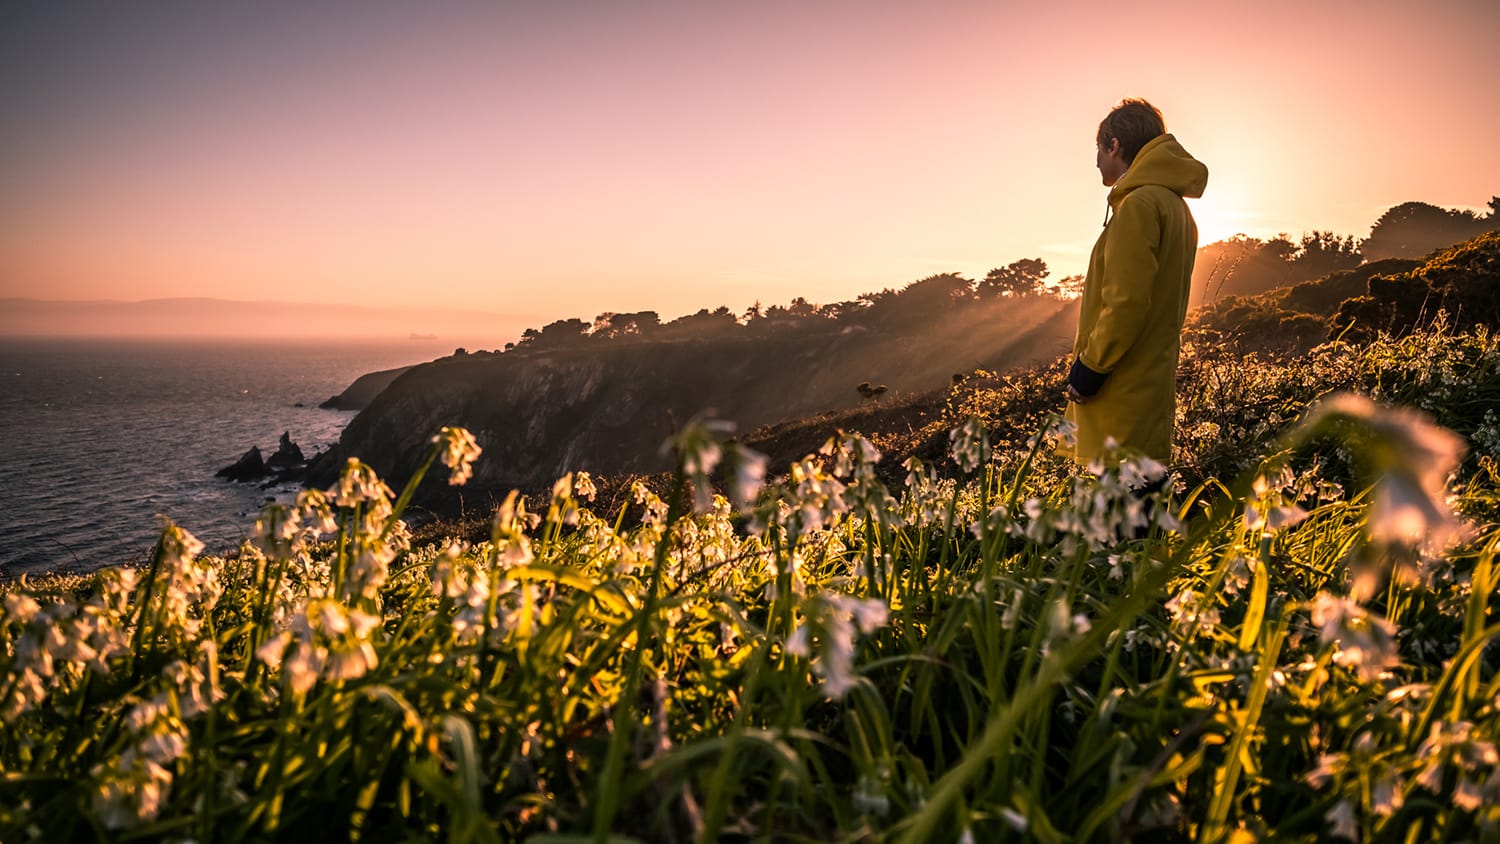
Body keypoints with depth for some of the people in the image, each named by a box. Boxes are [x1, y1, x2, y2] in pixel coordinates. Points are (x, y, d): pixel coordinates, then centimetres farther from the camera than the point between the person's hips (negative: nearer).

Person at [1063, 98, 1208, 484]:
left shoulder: (1139, 204, -13)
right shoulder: (1175, 206, 19)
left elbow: (1126, 300, -20)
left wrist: (1090, 365, -12)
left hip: (1123, 392, -10)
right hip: (1153, 384, 10)